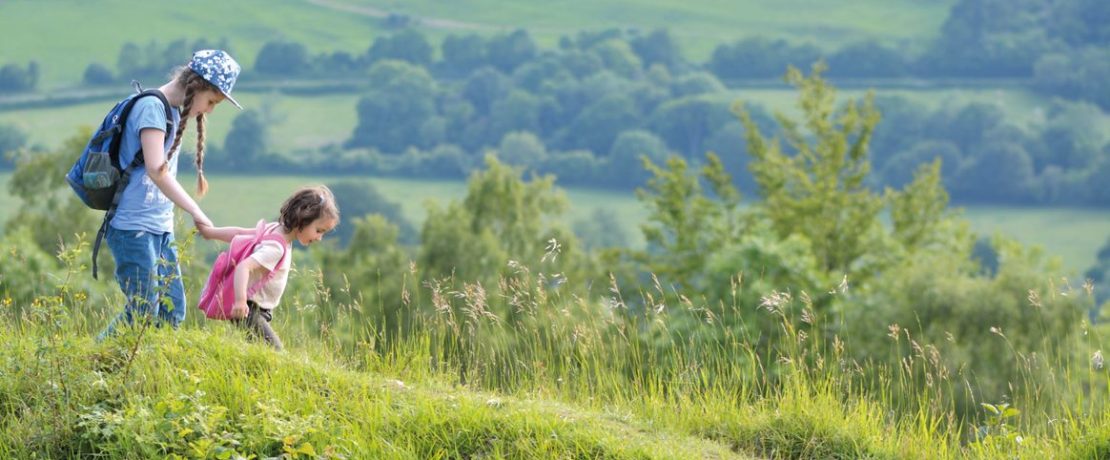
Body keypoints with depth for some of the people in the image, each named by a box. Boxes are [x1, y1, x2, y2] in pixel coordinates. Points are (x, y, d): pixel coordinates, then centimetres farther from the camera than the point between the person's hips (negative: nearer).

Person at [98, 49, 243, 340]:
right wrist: (196, 213, -28)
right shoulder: (152, 108, -14)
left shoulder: (175, 111, 14)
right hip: (134, 228, -9)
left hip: (161, 228, 9)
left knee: (173, 311, 6)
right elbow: (156, 170, -25)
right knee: (143, 315, -9)